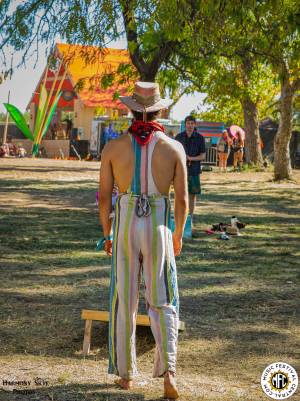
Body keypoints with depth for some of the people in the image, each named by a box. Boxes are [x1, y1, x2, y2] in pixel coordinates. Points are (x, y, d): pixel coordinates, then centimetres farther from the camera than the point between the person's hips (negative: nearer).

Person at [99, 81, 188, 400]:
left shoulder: (113, 147, -3)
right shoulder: (174, 148, -4)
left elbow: (103, 197, -1)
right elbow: (182, 199, -4)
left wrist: (107, 234, 13)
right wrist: (178, 235, 12)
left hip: (124, 228, 1)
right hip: (158, 230, 0)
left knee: (124, 301, 13)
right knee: (162, 304, 8)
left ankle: (125, 373, 19)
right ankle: (168, 370, -9)